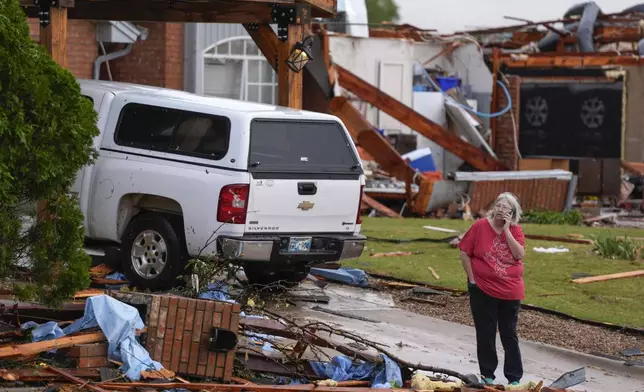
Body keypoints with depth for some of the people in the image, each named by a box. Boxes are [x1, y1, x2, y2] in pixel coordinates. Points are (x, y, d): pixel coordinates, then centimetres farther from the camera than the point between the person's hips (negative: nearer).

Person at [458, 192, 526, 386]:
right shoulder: (480, 226, -7)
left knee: (510, 335, 9)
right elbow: (464, 253, -4)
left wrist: (506, 230, -17)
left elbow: (519, 255, -15)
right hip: (483, 290, -1)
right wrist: (472, 279, -6)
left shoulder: (515, 231, -2)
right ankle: (487, 375, 18)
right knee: (485, 335, 7)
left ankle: (514, 378, 13)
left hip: (510, 292, 1)